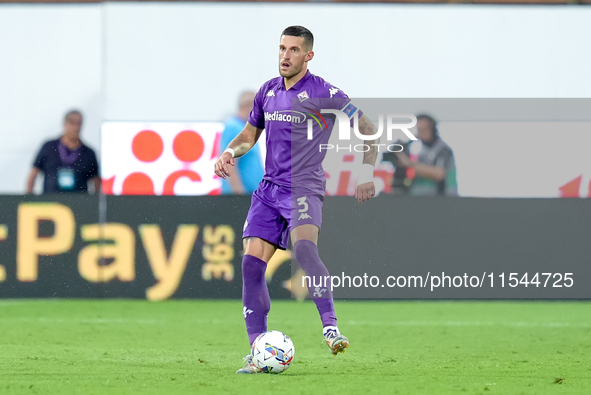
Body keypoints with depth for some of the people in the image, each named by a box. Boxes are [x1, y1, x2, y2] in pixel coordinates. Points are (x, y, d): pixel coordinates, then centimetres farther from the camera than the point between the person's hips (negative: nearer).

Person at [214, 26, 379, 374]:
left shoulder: (323, 93, -4)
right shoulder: (267, 92, 13)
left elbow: (367, 128, 0)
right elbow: (250, 134, 25)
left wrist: (367, 173, -5)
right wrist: (230, 153, 5)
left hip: (304, 187, -6)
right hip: (269, 189, 6)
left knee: (304, 246, -33)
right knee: (252, 263, -7)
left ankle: (331, 326, -34)